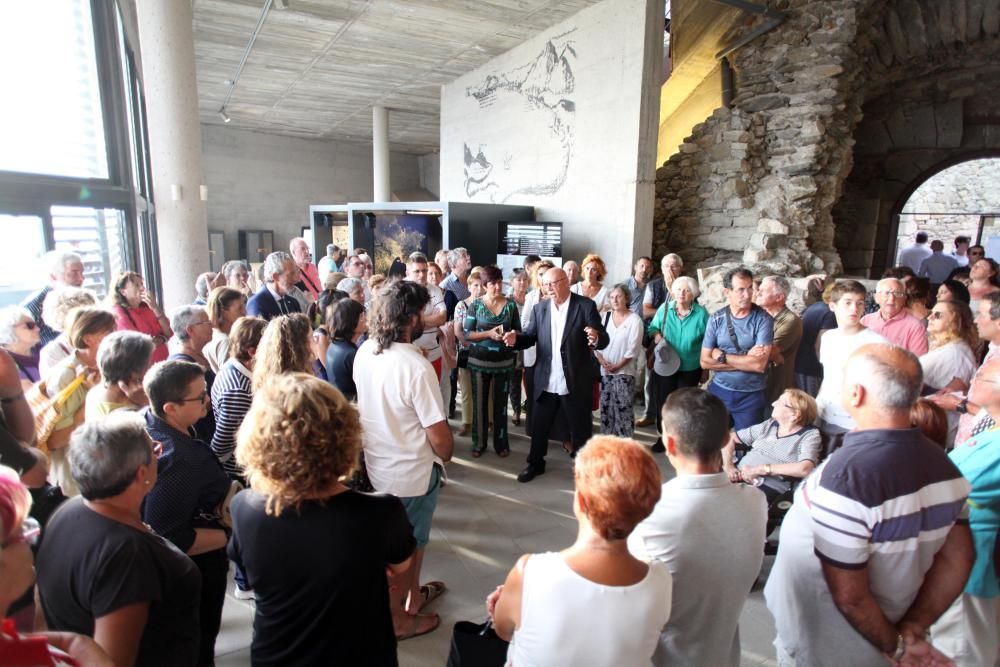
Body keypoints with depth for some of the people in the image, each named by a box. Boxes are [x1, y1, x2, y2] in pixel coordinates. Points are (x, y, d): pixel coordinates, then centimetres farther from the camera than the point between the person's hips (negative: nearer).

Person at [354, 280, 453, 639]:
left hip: (376, 464, 7)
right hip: (411, 474, -7)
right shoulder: (417, 367, -30)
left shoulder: (364, 352, -7)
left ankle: (414, 594, 51)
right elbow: (439, 436, -25)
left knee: (411, 535, 29)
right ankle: (397, 620, 39)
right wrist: (446, 456, -4)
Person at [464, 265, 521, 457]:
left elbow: (518, 330, 7)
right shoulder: (475, 305, -5)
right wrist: (489, 334, -19)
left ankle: (501, 443, 20)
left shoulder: (511, 305, 0)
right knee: (479, 402, 6)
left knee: (501, 402, 8)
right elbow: (467, 333, -6)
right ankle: (479, 442, 19)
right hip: (479, 360, -1)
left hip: (504, 361, 1)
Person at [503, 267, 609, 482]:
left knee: (581, 428, 13)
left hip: (576, 383, -3)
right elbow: (531, 336, 4)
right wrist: (516, 338, -18)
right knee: (539, 426, 16)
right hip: (545, 383, 3)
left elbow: (603, 340, -13)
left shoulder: (585, 306, -8)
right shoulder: (539, 309, 4)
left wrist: (596, 338, -36)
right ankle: (535, 463, 37)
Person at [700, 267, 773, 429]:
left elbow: (759, 364, -21)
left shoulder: (763, 319, -12)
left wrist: (722, 356, -14)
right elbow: (705, 362, -8)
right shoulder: (716, 319, -4)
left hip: (751, 395, -2)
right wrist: (745, 359, -15)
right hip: (719, 390, 2)